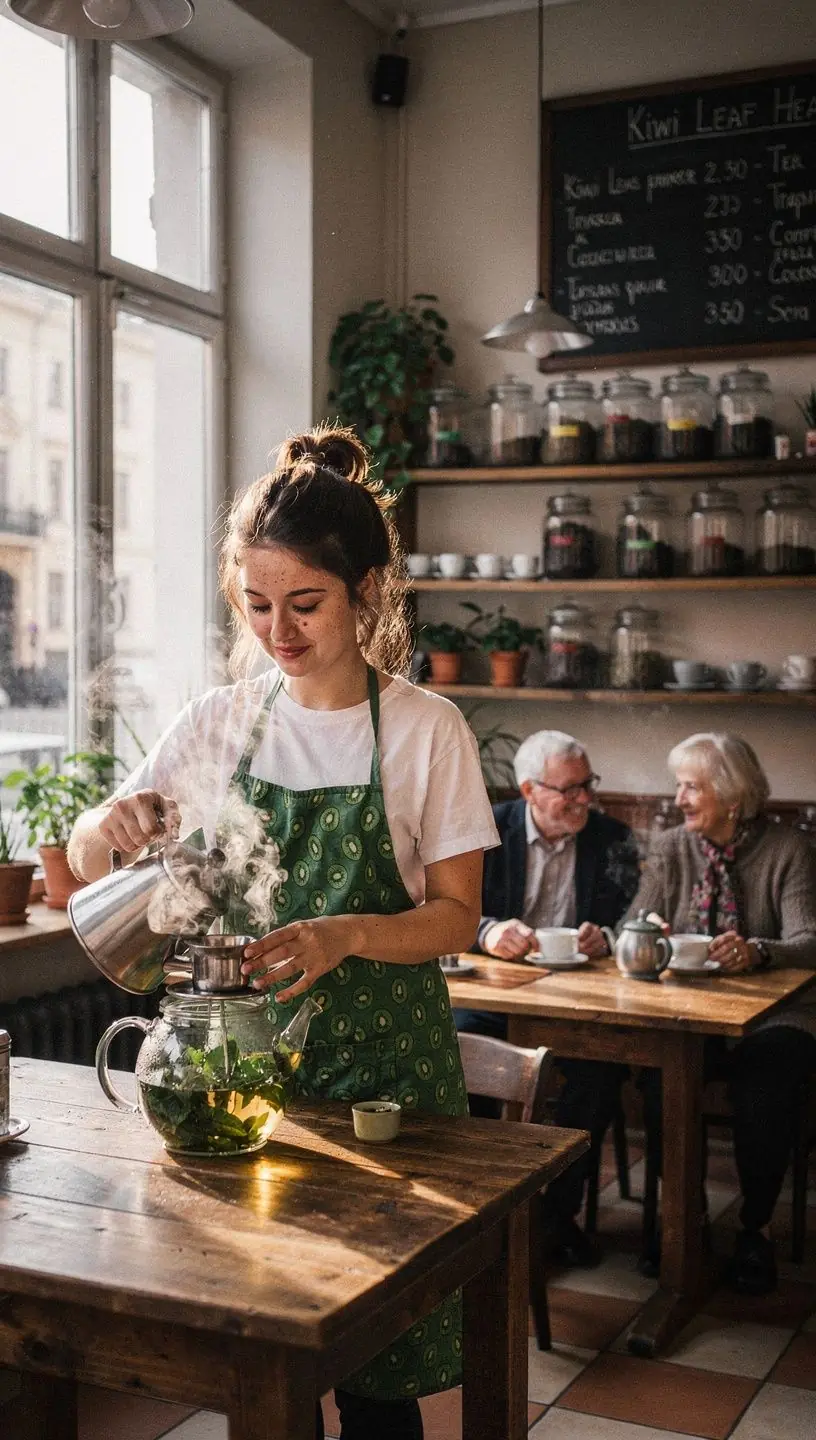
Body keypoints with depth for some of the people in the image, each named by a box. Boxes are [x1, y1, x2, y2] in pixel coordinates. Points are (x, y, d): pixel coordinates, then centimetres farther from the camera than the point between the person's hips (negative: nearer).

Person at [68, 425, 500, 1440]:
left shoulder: (424, 729, -6)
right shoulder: (218, 724, 2)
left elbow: (456, 916, -5)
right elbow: (87, 860, 5)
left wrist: (346, 936, -23)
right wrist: (113, 826, -19)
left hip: (384, 1058, -2)